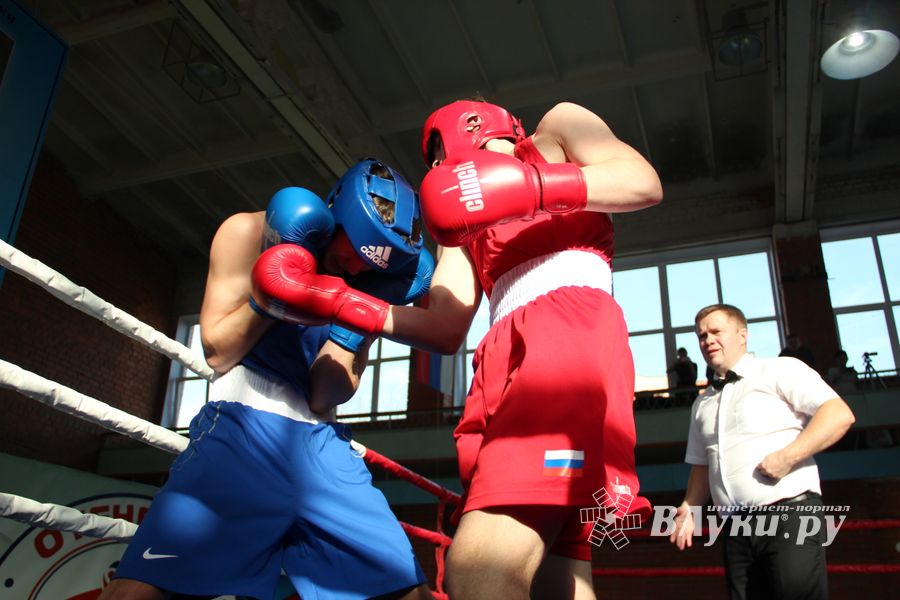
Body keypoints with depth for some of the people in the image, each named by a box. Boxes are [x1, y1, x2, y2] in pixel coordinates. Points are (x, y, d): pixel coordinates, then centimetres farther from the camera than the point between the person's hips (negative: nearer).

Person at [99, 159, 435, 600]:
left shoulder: (366, 283, 10)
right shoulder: (249, 233, 2)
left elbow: (324, 398, 0)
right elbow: (218, 354, -1)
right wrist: (268, 293, -12)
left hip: (320, 442, 4)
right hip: (245, 425, -3)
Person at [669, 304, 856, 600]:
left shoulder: (780, 370, 1)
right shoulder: (703, 404, 21)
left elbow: (840, 415, -10)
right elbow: (702, 465, 24)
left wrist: (787, 457, -18)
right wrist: (690, 508, 8)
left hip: (789, 512, -6)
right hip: (736, 528, 6)